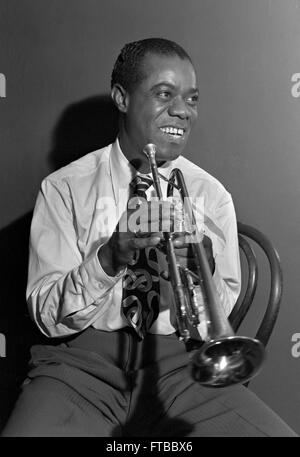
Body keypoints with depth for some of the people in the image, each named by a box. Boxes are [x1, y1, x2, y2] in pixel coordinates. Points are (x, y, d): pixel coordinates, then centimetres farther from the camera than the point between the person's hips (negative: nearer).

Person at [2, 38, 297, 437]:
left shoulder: (212, 196, 6)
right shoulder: (63, 189, 1)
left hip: (178, 360, 2)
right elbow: (48, 317, -4)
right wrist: (107, 259, -21)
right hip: (85, 359, -2)